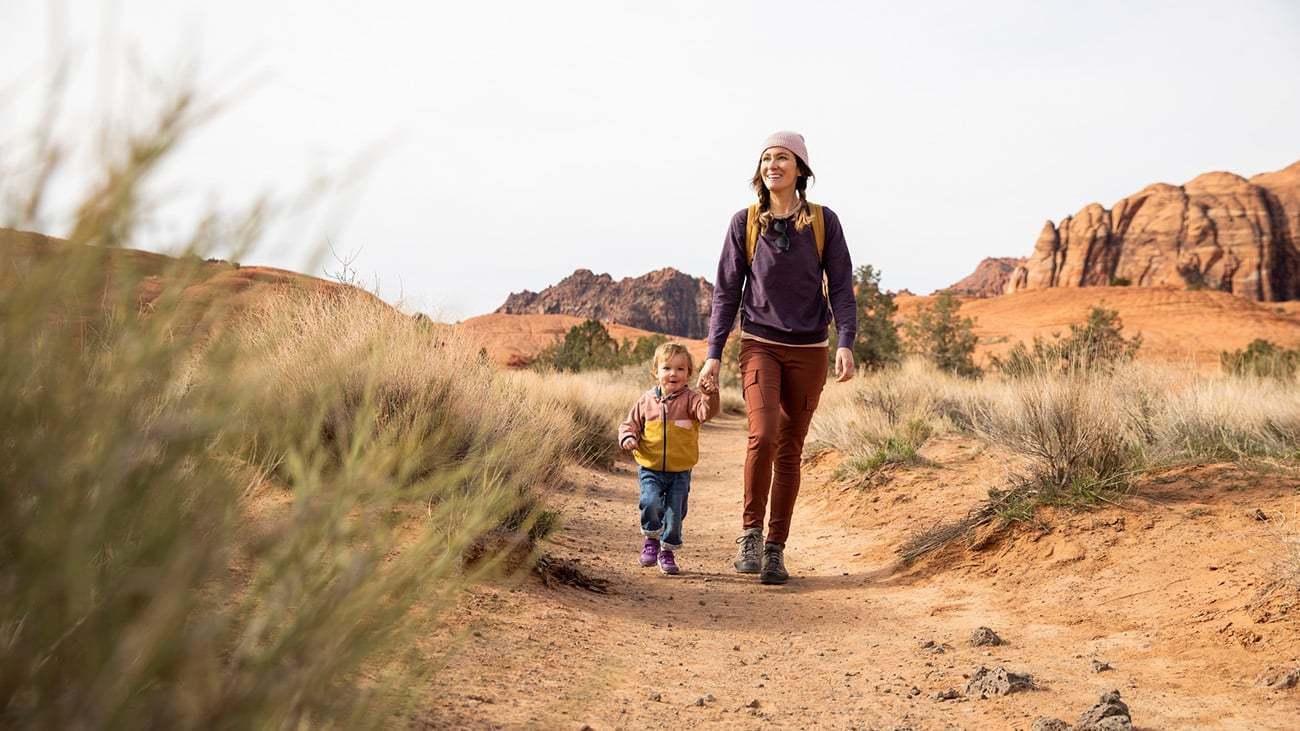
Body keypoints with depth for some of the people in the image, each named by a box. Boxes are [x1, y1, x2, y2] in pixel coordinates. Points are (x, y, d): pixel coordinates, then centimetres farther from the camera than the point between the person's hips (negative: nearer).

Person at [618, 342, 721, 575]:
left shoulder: (690, 399, -4)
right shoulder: (646, 400, 2)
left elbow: (708, 411, -23)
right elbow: (630, 424, 11)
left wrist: (711, 395, -43)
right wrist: (628, 437, -10)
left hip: (680, 471, 0)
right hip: (650, 469, 0)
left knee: (675, 513, 5)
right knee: (650, 503, -21)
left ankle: (668, 551, 28)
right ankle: (651, 538, 7)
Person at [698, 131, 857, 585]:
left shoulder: (824, 222, 1)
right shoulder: (745, 223, 1)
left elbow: (841, 288, 1)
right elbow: (726, 291, 4)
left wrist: (846, 344, -12)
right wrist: (714, 353, 0)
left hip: (808, 351, 1)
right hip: (760, 345, -1)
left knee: (790, 450, 5)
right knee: (763, 434, -21)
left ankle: (776, 548, 15)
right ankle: (749, 532, -2)